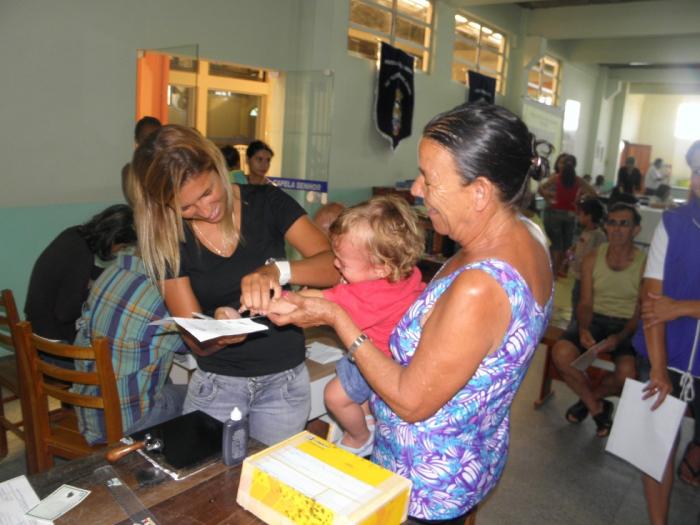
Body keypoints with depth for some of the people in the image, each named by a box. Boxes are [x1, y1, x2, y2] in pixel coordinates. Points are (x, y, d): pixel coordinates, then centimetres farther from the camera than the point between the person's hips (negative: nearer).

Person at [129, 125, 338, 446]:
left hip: (284, 380, 0)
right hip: (216, 382, 0)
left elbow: (335, 266, -17)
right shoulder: (166, 240, -7)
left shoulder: (266, 203, -8)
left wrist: (278, 270, -36)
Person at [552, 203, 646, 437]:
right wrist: (583, 329, -18)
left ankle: (587, 397, 7)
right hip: (596, 319, 3)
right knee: (561, 353, -26)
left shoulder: (644, 264, -8)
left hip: (628, 326, -2)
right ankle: (597, 408, 1)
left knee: (628, 374, -30)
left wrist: (619, 338, -23)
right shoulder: (592, 259, 2)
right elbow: (585, 303, 2)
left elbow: (640, 313, -7)